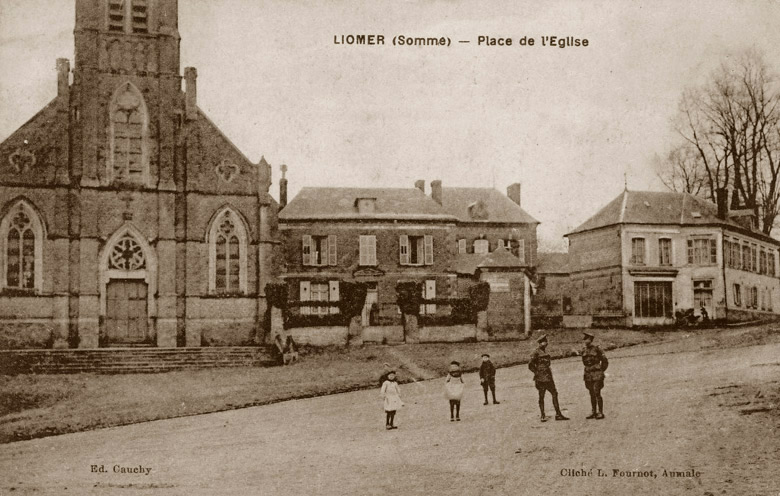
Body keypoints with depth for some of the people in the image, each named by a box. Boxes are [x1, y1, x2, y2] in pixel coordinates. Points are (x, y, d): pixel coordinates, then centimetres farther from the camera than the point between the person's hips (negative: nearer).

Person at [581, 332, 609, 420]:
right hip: (588, 375, 6)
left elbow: (605, 361, 0)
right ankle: (594, 412, 15)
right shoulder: (584, 350, 7)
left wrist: (601, 371, 5)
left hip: (597, 375, -6)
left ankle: (600, 413, -1)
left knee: (597, 394, -8)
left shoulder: (596, 349, -8)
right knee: (592, 394, 9)